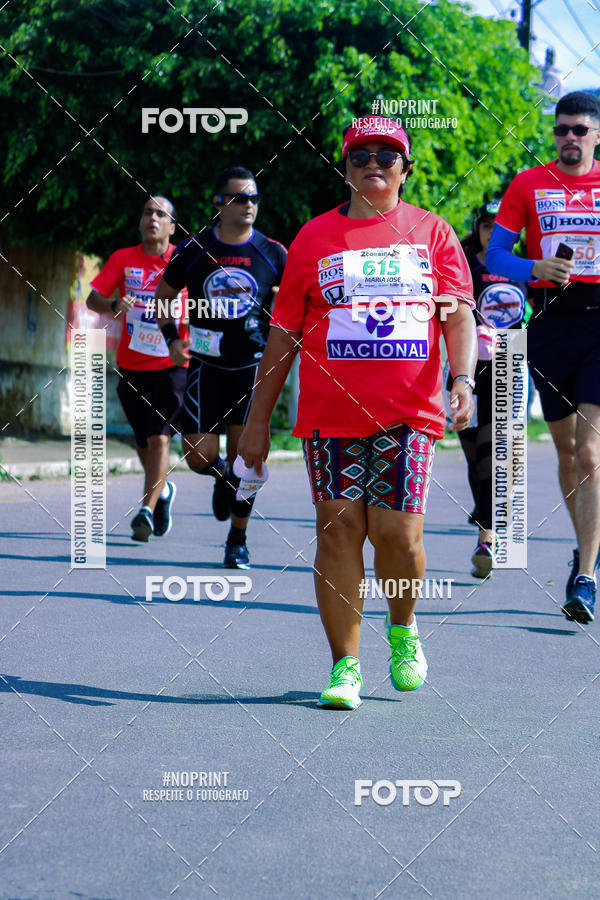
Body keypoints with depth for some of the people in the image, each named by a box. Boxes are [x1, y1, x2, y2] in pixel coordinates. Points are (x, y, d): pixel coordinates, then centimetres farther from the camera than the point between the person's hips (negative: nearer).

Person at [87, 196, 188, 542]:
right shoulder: (123, 259, 3)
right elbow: (93, 298, -1)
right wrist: (113, 304, -23)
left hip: (172, 366, -3)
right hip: (132, 367, 3)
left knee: (159, 438, -16)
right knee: (144, 443, 13)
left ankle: (147, 511, -15)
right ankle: (162, 490, 40)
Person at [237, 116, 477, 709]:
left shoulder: (433, 234, 10)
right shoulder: (315, 237, 9)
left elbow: (458, 315, 2)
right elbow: (283, 333, 11)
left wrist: (463, 381, -17)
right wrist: (258, 418, 9)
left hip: (409, 414, 0)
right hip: (330, 412, 1)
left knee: (397, 533, -5)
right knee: (339, 529, -3)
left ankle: (402, 626, 25)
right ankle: (345, 665, 5)